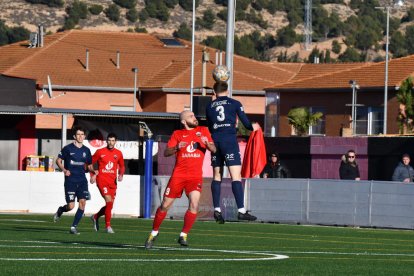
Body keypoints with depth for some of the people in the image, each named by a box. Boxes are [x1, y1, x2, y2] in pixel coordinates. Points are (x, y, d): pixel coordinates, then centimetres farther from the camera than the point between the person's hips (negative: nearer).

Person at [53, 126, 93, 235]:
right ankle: (60, 211, 28)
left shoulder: (86, 150, 10)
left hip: (82, 180, 4)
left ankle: (74, 227, -1)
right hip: (70, 180, -4)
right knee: (71, 206, -8)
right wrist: (64, 170, -14)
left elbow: (88, 165, 20)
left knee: (82, 203, -10)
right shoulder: (68, 148, -3)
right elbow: (58, 160, 3)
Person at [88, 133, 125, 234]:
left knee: (110, 205, 7)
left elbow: (122, 166, 20)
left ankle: (95, 217, 35)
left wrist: (121, 175, 1)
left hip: (113, 182, 5)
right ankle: (108, 226, -12)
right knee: (109, 201, -18)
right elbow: (91, 163, 9)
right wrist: (93, 175, -3)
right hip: (102, 180, -5)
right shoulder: (100, 152, -1)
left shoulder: (118, 153, 8)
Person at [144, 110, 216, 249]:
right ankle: (154, 233, 21)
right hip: (178, 174, 0)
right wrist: (177, 147, -19)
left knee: (194, 205, -19)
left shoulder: (203, 131, 9)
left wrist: (207, 144, -19)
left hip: (195, 176, 0)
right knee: (165, 205, 3)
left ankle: (183, 235, -7)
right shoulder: (178, 134, 7)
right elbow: (166, 153, 1)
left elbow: (213, 149, 2)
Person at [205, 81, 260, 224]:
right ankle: (241, 211, -16)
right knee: (236, 176, -8)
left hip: (215, 140, 4)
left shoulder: (209, 106, 12)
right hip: (230, 141, -3)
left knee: (217, 176, 12)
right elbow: (246, 123, 3)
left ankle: (217, 210, 6)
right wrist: (253, 127, 25)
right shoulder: (234, 103, 4)